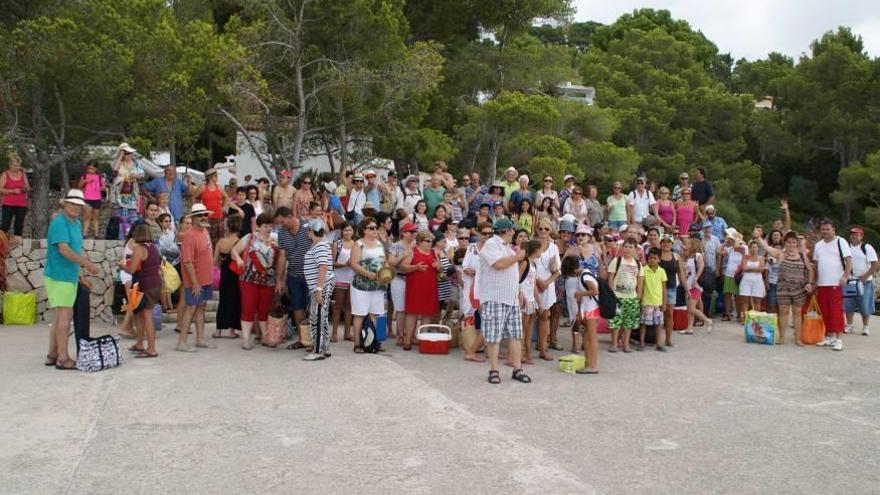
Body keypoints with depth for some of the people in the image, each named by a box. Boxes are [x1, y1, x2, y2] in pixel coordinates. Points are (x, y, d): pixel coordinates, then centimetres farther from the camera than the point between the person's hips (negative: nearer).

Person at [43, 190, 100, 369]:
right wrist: (88, 264, -24)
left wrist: (79, 274, 19)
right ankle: (62, 358, -3)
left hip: (69, 276, 9)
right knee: (65, 315, -7)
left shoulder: (77, 223, 14)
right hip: (59, 276, -9)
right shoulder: (59, 222, -15)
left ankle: (52, 355, 23)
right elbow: (64, 250, -24)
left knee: (59, 316, 14)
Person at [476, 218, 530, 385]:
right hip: (494, 298, -8)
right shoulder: (491, 244, -7)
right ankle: (494, 371, 3)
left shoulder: (507, 248, 21)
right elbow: (499, 264, -23)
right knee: (494, 335, -4)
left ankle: (517, 369, 9)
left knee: (516, 335, 5)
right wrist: (517, 257, -8)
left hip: (512, 298, 8)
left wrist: (519, 293, 22)